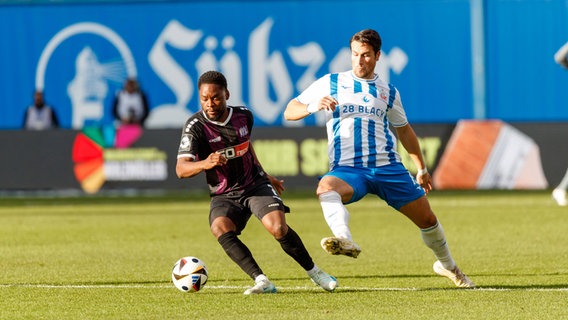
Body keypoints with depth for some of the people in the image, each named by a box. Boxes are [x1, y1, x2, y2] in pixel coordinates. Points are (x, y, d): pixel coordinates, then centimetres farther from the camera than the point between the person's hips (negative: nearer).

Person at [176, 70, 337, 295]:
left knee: (278, 228, -22)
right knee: (220, 229, -33)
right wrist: (205, 164, -47)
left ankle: (314, 273, 0)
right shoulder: (196, 127, -16)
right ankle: (262, 281, -35)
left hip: (256, 185, 2)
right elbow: (181, 169, -27)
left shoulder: (243, 116, -2)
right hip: (224, 195, -2)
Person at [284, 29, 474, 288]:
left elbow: (404, 130, 29)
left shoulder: (388, 92, 16)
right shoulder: (330, 83, 9)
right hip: (347, 168, -2)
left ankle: (447, 265, 30)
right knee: (325, 188, -38)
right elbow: (289, 112, 7)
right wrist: (314, 107, -14)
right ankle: (344, 240, -61)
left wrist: (421, 168, 28)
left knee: (427, 218, 3)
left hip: (387, 167, 2)